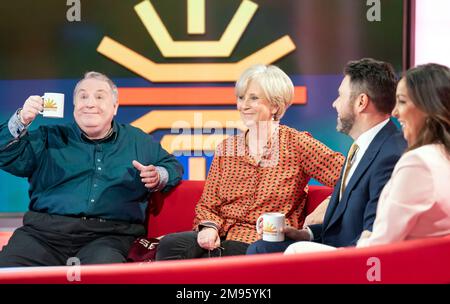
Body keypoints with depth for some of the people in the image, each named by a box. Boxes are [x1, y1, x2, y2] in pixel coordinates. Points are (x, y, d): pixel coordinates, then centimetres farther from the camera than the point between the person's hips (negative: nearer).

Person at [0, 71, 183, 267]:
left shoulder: (138, 142, 24)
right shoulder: (50, 138, 21)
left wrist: (157, 177, 5)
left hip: (110, 236, 0)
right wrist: (21, 120, -5)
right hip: (44, 230, 1)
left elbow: (173, 166, 29)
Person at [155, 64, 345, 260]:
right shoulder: (226, 148, 13)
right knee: (170, 245, -27)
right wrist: (209, 227, -10)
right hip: (221, 237, 5)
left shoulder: (296, 143, 1)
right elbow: (207, 205, 12)